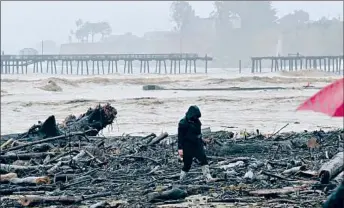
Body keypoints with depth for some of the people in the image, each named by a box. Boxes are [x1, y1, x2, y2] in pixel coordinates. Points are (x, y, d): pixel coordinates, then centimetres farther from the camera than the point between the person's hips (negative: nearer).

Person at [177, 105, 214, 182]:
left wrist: (202, 143, 24)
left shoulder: (196, 121, 8)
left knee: (203, 159, -12)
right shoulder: (183, 123, -13)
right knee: (187, 164, 2)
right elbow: (180, 136, -13)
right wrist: (180, 148, -16)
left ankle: (208, 177, -16)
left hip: (197, 145, 6)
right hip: (188, 146, -6)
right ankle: (181, 180, 18)